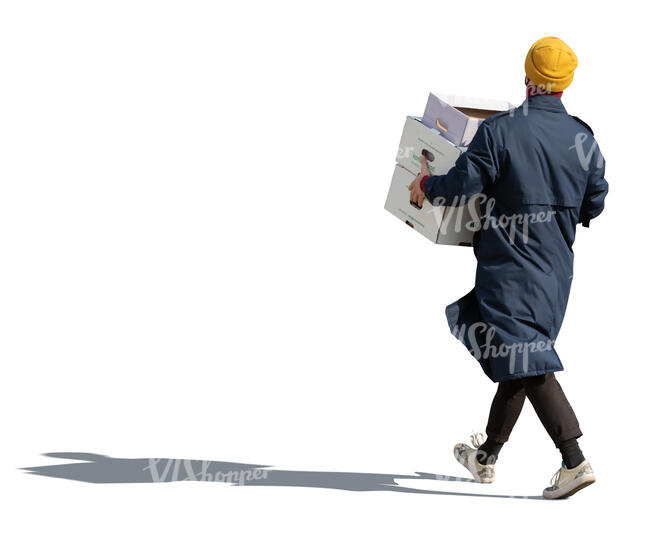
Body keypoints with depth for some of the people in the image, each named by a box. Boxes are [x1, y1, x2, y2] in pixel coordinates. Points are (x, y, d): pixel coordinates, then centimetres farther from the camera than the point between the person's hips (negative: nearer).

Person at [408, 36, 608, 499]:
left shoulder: (499, 131, -15)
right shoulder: (583, 138, 1)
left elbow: (462, 187, -13)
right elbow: (594, 205, 7)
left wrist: (425, 186, 7)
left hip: (509, 264, -6)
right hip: (557, 266, 6)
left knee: (527, 360, -8)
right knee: (517, 356, 18)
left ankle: (575, 461, -19)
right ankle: (487, 456, 31)